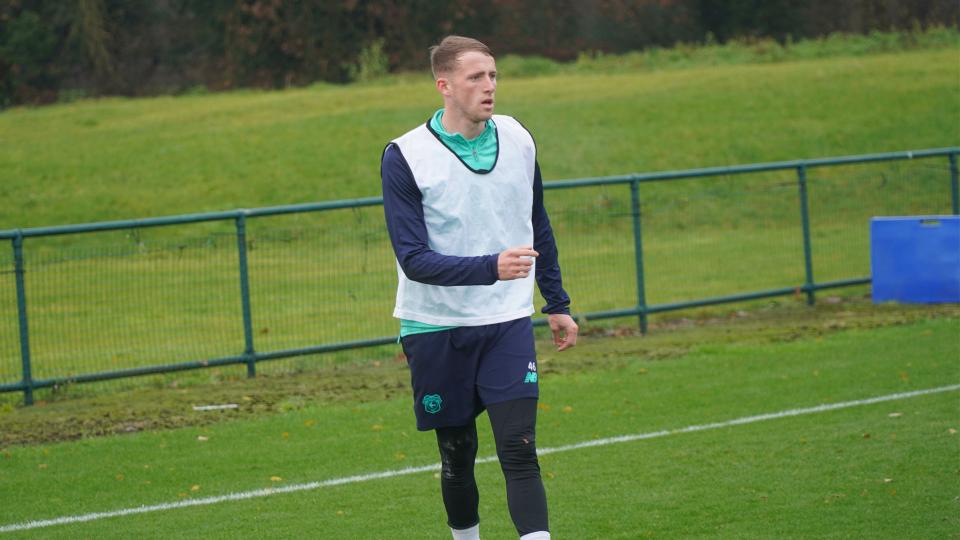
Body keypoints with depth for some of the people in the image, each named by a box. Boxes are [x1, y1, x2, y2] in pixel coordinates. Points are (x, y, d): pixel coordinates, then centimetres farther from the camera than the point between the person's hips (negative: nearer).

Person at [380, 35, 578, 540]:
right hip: (436, 328, -2)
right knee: (457, 456, 8)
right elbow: (413, 260, -19)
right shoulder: (404, 156, -12)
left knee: (519, 451, -12)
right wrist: (491, 267, -31)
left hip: (507, 322, 2)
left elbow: (539, 227, 19)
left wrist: (557, 304, 21)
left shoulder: (517, 139, 2)